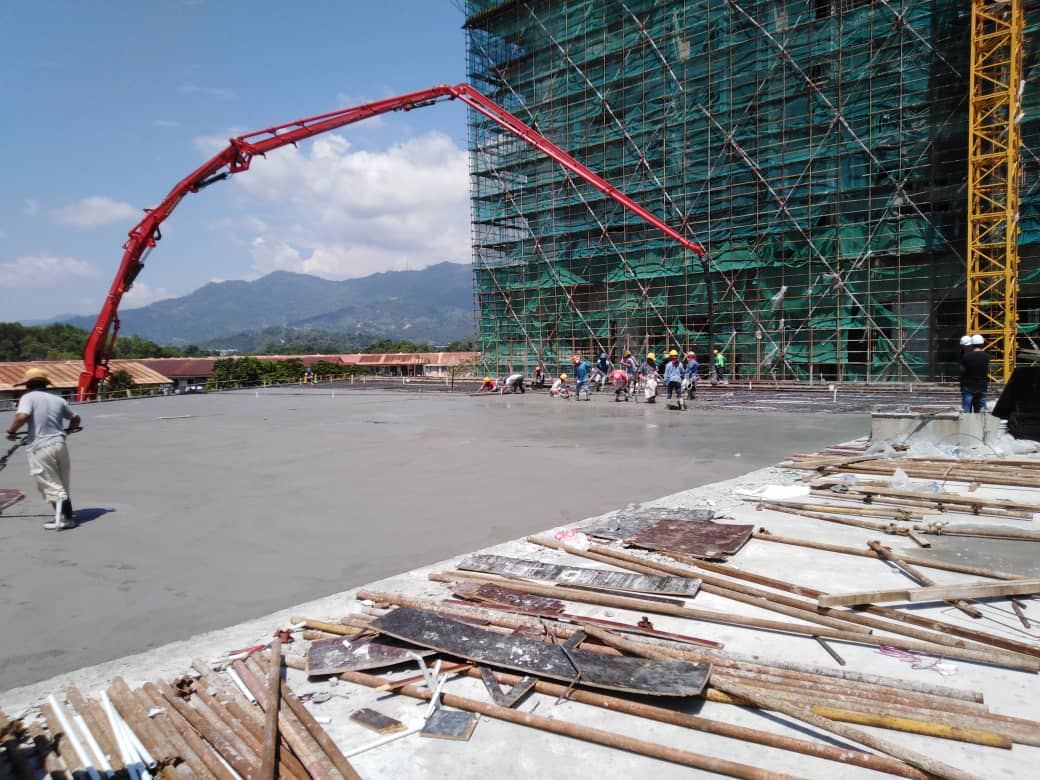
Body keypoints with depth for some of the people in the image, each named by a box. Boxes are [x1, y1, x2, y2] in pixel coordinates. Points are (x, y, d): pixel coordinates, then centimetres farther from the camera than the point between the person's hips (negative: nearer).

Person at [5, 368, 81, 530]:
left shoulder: (29, 397, -5)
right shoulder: (58, 399, 11)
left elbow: (22, 416, -24)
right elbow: (76, 419, 20)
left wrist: (11, 431, -7)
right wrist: (66, 430, 38)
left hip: (40, 448, -5)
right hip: (60, 445, 5)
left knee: (51, 485, 0)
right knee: (62, 485, 16)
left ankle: (64, 517, -8)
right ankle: (66, 516, 21)